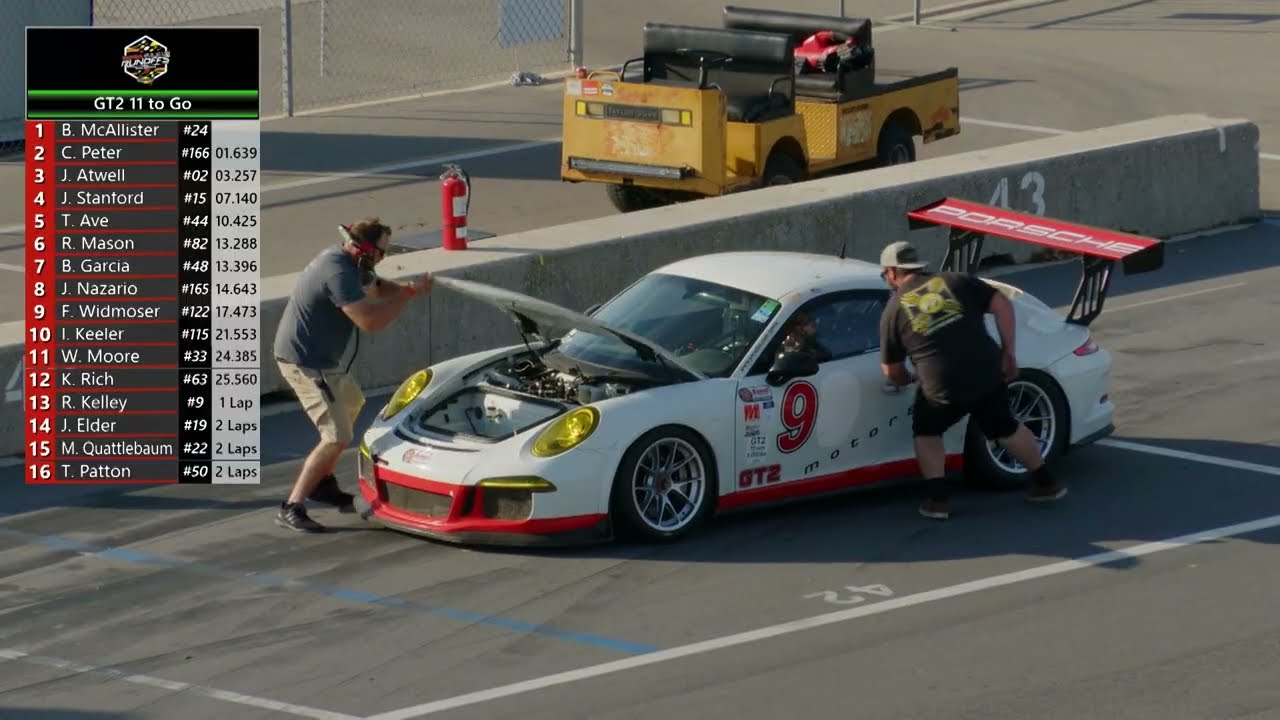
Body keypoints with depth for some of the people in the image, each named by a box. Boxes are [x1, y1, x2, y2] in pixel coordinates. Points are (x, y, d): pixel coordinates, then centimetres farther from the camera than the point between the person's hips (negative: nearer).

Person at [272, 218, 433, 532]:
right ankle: (292, 508, -14)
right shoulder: (339, 273, -26)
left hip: (318, 358, 11)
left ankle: (323, 483, 36)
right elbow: (369, 320, -29)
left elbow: (375, 287, 21)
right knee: (338, 437, -13)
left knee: (352, 402, 31)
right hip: (306, 362, -11)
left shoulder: (346, 261, 7)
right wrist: (410, 294, -19)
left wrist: (407, 289, 1)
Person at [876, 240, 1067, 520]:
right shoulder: (956, 281, 13)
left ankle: (938, 499, 14)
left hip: (944, 387, -3)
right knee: (1005, 427, 27)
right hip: (988, 372, 3)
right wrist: (1009, 352, 8)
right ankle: (1045, 483, 38)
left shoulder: (894, 310, 8)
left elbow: (891, 371, 13)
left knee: (926, 432, 24)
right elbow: (1002, 304, 4)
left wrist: (907, 380, 35)